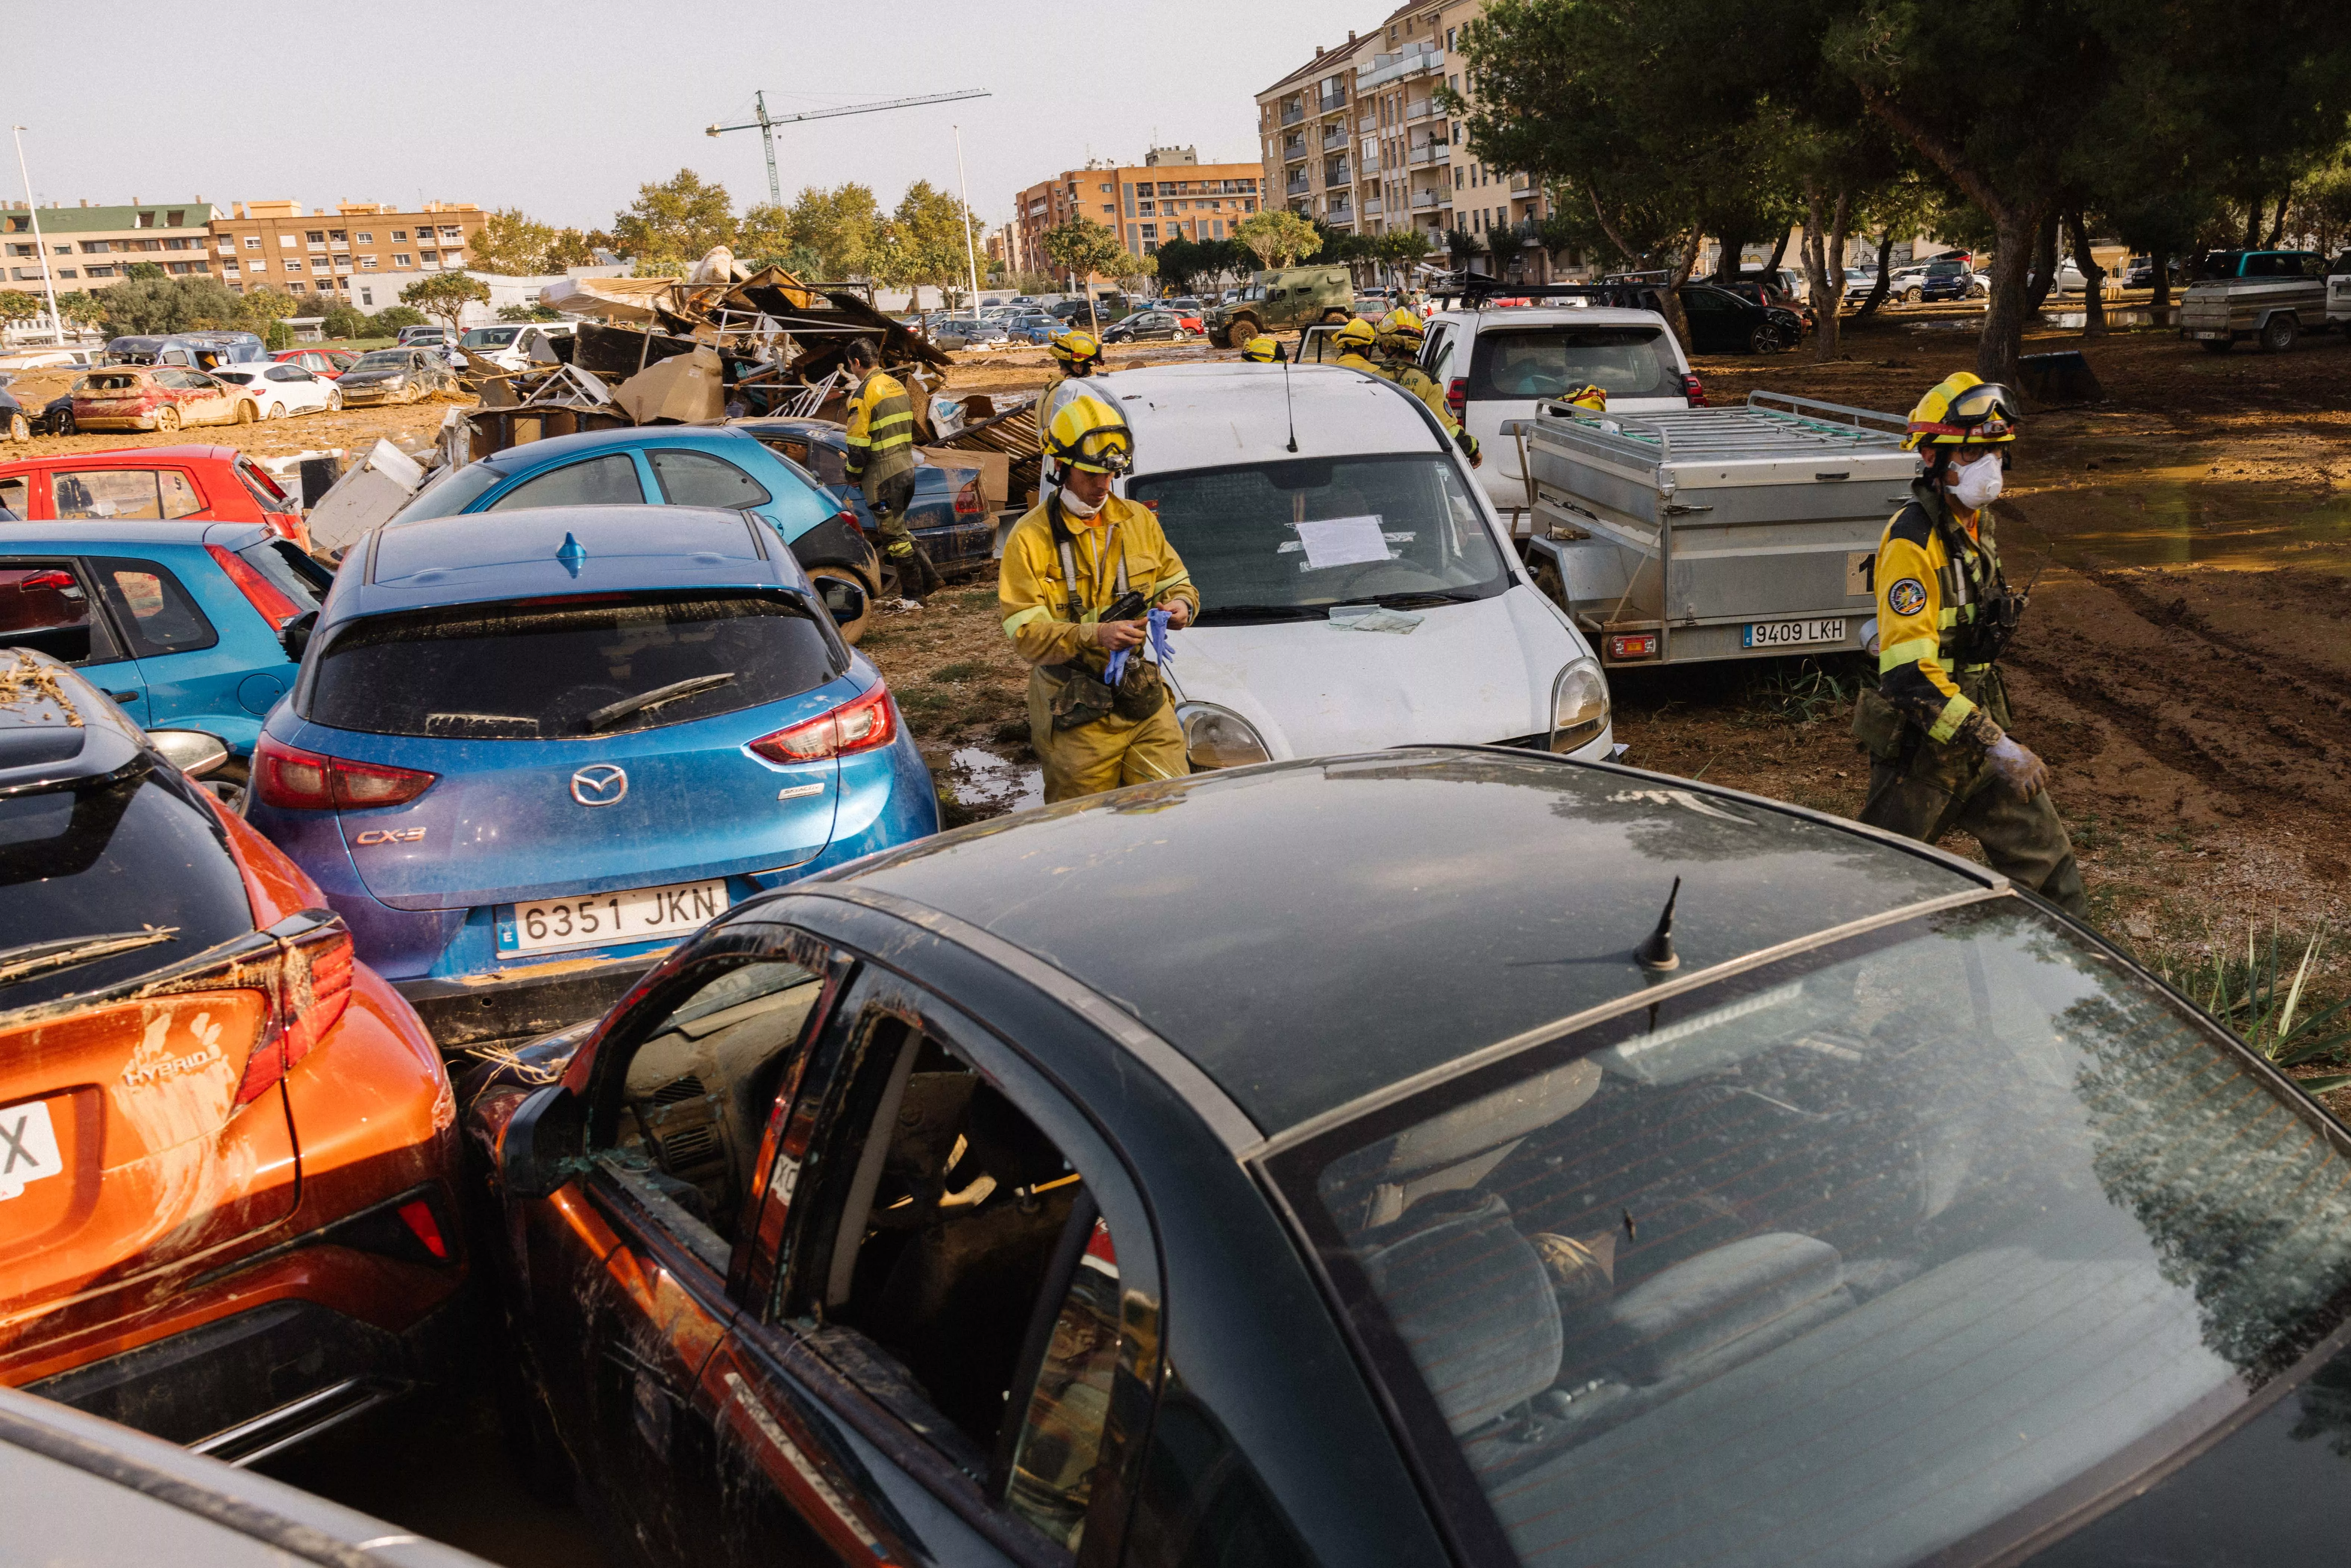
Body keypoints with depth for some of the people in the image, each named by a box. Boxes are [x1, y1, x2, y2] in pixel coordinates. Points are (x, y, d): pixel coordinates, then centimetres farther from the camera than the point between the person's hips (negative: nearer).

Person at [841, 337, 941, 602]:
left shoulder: (865, 394, -15)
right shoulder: (898, 386, 10)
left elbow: (858, 442, -16)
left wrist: (854, 474, -3)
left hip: (882, 475, -8)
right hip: (907, 469, 8)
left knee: (893, 535, 2)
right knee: (897, 529, 21)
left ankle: (913, 594, 7)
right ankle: (929, 577, 16)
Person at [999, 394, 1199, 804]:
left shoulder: (1139, 520, 9)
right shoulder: (1031, 538, -7)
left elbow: (1176, 580, 19)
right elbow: (1025, 632, -15)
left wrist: (1182, 604, -7)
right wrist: (1097, 636, -30)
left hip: (1145, 702, 4)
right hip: (1075, 716, -4)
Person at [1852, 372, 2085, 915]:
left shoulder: (1978, 524, 7)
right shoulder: (1912, 543, -22)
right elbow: (1909, 673, -29)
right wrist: (1997, 747, -29)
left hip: (1981, 726, 8)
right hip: (1920, 744, -8)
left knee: (2046, 863, 10)